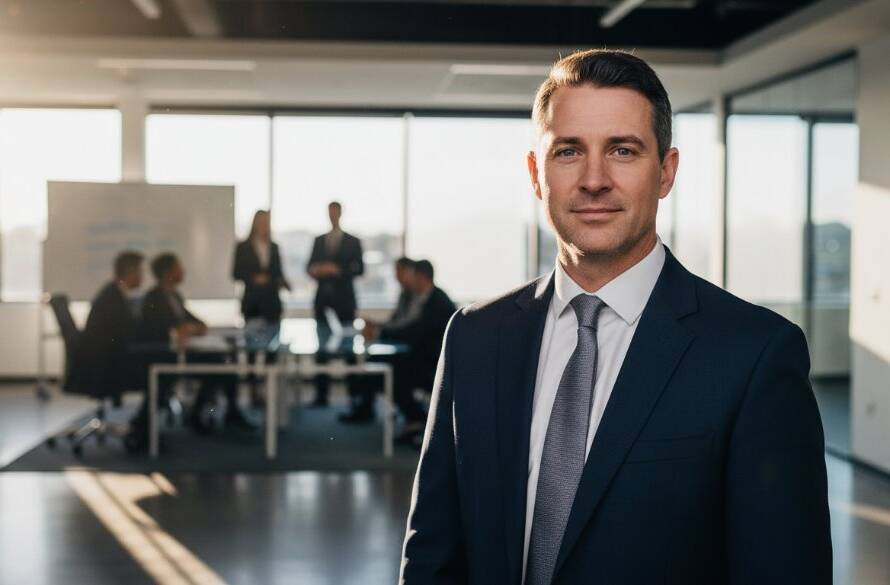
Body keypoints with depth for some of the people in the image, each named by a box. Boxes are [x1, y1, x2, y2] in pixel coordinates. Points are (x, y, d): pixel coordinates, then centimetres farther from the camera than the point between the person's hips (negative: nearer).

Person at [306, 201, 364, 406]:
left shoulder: (353, 242, 6)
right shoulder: (319, 240, 16)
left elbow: (359, 268, -3)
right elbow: (310, 266, 13)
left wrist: (337, 270, -16)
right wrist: (314, 270, -9)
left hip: (344, 299, -3)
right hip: (323, 299, 3)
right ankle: (321, 395, 3)